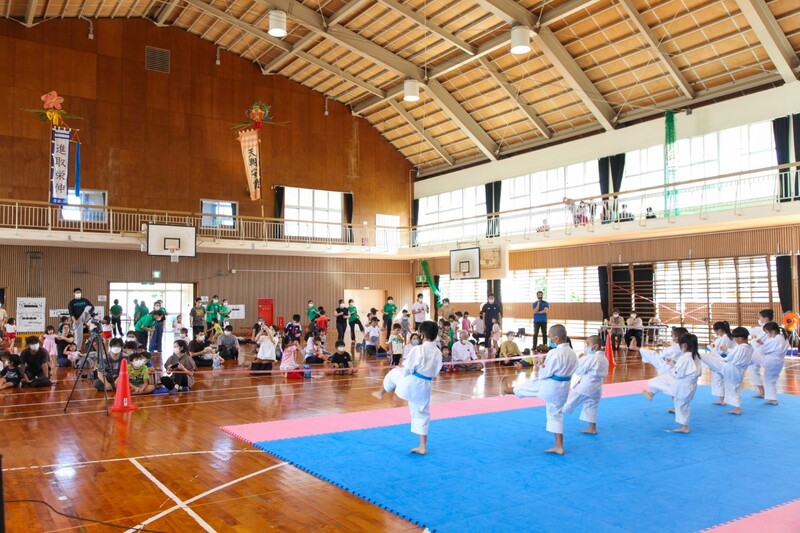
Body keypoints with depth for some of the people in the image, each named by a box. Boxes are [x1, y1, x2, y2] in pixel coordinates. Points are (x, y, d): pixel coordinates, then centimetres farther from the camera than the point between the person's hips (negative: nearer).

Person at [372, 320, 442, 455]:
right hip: (425, 386, 5)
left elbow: (407, 369, -16)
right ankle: (422, 447, 19)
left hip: (411, 382, -5)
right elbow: (436, 372, 11)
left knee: (394, 372, 25)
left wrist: (402, 367, 5)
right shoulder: (438, 352, 1)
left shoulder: (418, 349, -18)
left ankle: (382, 393, 52)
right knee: (422, 413, 16)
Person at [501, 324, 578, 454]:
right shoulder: (572, 353, 3)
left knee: (526, 387, 20)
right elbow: (573, 370, 14)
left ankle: (507, 389, 48)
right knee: (556, 415, 18)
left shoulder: (554, 353, -26)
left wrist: (540, 368, 2)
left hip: (549, 386, -8)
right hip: (563, 388, 8)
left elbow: (545, 373, -20)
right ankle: (559, 446, 22)